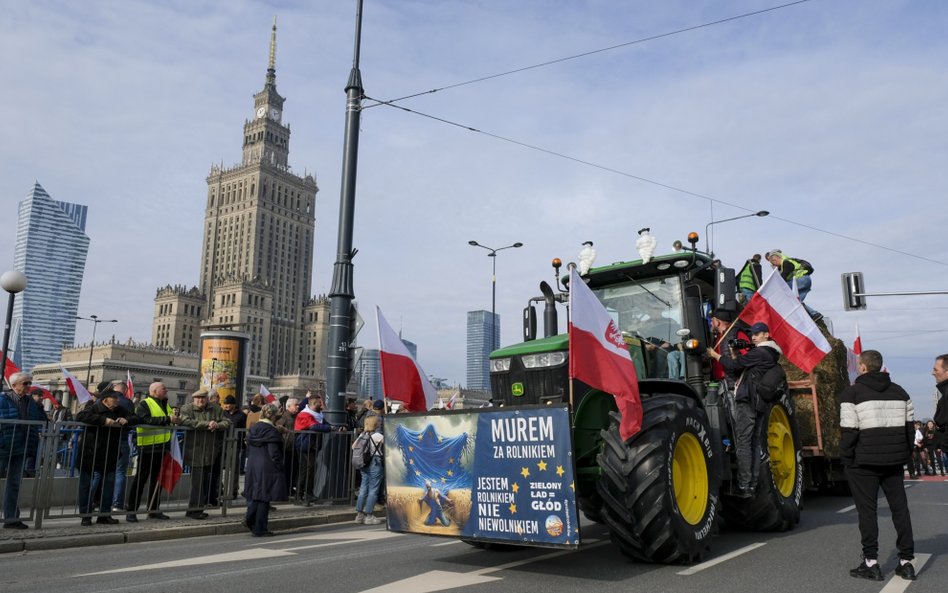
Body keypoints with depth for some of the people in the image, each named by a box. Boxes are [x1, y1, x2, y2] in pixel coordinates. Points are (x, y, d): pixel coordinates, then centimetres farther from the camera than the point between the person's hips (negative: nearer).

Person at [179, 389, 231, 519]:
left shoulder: (216, 409, 12)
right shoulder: (186, 409, 0)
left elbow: (227, 423, 7)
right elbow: (186, 422, -18)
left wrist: (218, 425, -15)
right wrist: (207, 424, -18)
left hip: (212, 453, 5)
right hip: (196, 453, -4)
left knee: (208, 482, 7)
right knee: (197, 482, -4)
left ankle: (196, 508, 18)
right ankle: (194, 510, 6)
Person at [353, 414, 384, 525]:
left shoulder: (363, 435, 5)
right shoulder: (380, 436, -10)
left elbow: (353, 446, 8)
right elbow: (385, 451, -4)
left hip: (364, 463, 6)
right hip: (375, 463, -6)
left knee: (363, 489, 12)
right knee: (373, 490, 0)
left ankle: (359, 514, 17)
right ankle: (369, 516, 1)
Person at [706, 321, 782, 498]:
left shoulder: (759, 353, -10)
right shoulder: (770, 355, 20)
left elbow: (735, 365, -12)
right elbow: (740, 370, 18)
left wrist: (715, 355, 0)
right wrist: (735, 356, 6)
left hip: (747, 402, -9)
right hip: (760, 404, 9)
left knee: (743, 443, -8)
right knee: (755, 444, 9)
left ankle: (744, 487, -10)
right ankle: (753, 486, 11)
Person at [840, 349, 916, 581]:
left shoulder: (852, 392, -8)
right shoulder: (899, 392, 11)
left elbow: (849, 430, -12)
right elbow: (909, 426, 11)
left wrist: (846, 458, -3)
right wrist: (904, 453, 17)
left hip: (864, 462, -5)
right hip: (894, 461, 5)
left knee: (867, 510, 2)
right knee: (900, 507, 12)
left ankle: (871, 562, 5)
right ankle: (906, 562, 16)